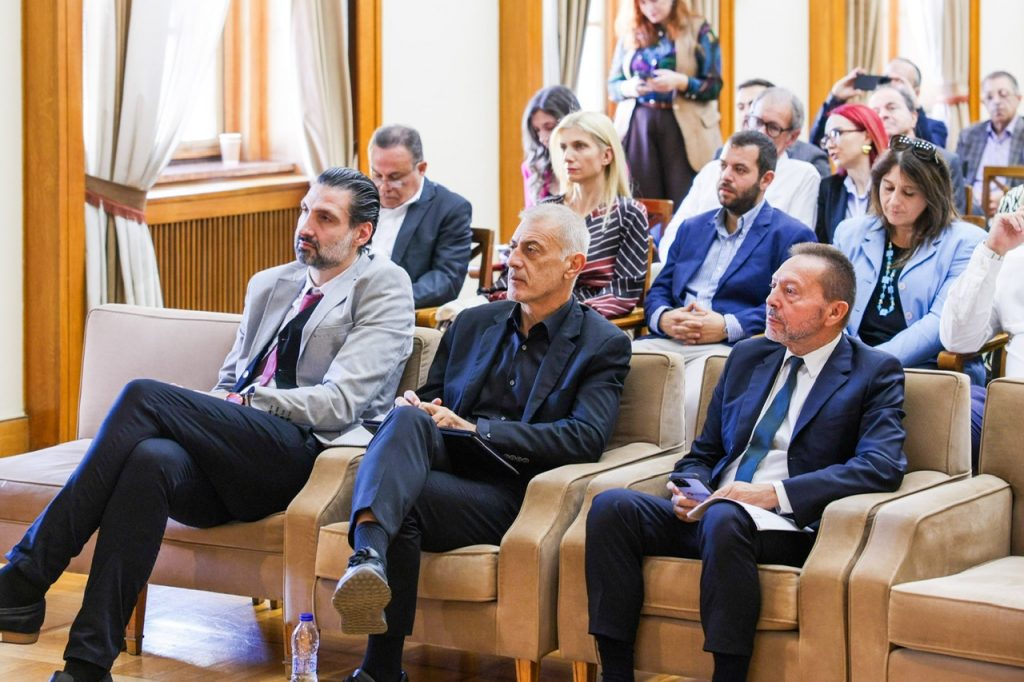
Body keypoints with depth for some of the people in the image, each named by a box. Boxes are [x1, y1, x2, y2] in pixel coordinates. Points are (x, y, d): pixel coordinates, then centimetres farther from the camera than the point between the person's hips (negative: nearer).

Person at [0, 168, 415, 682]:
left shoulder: (383, 286, 6)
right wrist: (212, 409, 3)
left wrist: (242, 402, -7)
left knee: (145, 396, -25)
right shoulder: (269, 285, 28)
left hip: (300, 454, -6)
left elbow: (340, 403, -6)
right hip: (233, 460, 6)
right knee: (151, 459, -32)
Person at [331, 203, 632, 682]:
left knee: (404, 505, -34)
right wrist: (414, 407, -3)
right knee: (407, 417, -32)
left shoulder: (603, 345, 6)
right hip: (444, 463, 4)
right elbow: (429, 396, 26)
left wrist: (477, 429, -15)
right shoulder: (472, 324, 24)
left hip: (509, 493, -4)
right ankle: (369, 558, -59)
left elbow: (586, 438, -9)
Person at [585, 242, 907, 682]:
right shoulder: (747, 356, 20)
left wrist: (775, 493, -20)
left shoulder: (875, 373, 3)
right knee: (612, 506, -21)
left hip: (789, 527, -6)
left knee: (725, 518, -38)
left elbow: (882, 466, -13)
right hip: (708, 517, 6)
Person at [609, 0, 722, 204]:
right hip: (637, 126, 3)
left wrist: (680, 82, -19)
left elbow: (714, 86, -2)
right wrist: (628, 88, -11)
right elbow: (612, 85, 11)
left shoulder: (698, 30, 1)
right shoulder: (630, 33, 11)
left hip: (683, 128, -3)